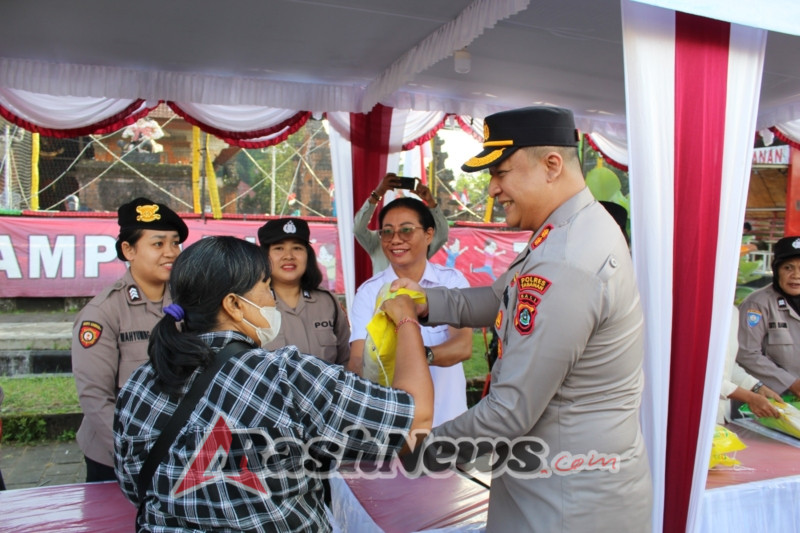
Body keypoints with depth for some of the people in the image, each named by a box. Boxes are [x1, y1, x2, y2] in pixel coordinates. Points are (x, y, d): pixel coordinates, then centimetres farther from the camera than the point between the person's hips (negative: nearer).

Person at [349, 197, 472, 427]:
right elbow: (357, 359, -14)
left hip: (446, 415, 0)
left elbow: (463, 346, -20)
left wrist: (423, 355, -39)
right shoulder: (368, 291, -4)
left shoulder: (453, 280, -5)